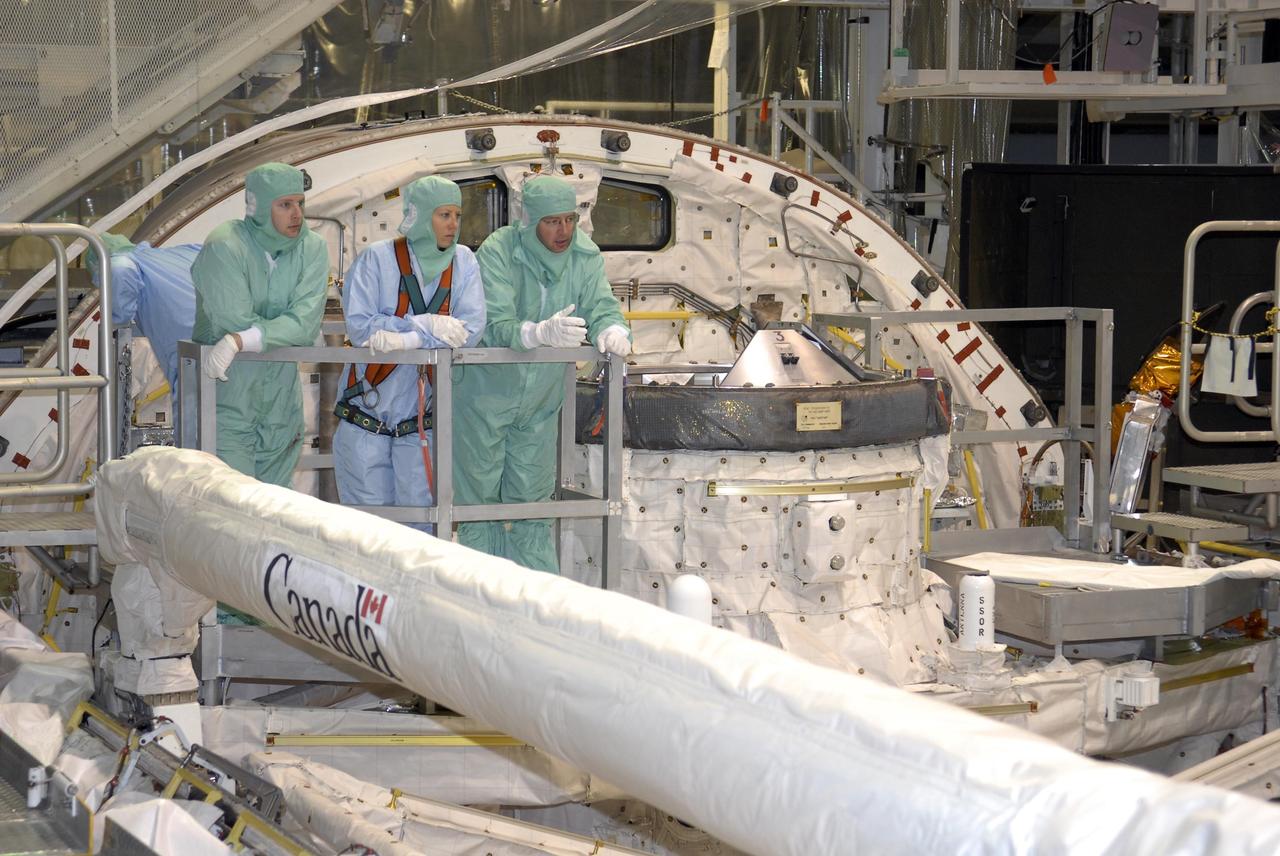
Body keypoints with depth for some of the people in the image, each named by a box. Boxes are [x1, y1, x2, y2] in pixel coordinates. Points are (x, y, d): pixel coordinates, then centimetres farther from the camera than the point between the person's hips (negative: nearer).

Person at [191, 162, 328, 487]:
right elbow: (235, 322, -21)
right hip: (228, 406, -4)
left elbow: (307, 325, -14)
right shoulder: (224, 246, -13)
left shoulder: (312, 248, -1)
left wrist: (239, 342, -25)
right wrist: (284, 331, -5)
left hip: (281, 405, 4)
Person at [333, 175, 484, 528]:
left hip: (421, 418, 2)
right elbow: (358, 326, -15)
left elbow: (471, 329, -10)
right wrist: (428, 325, -18)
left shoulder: (463, 262, 2)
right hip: (366, 417, -2)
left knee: (419, 521, 3)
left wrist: (408, 340, -21)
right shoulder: (378, 258, -6)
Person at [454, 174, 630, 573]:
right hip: (484, 394, -4)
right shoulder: (497, 252, -22)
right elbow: (494, 328, -31)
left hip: (540, 402, 4)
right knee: (479, 499, 4)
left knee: (532, 502, 11)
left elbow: (602, 306, -11)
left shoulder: (584, 255, -7)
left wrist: (612, 330, -36)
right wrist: (543, 332, -50)